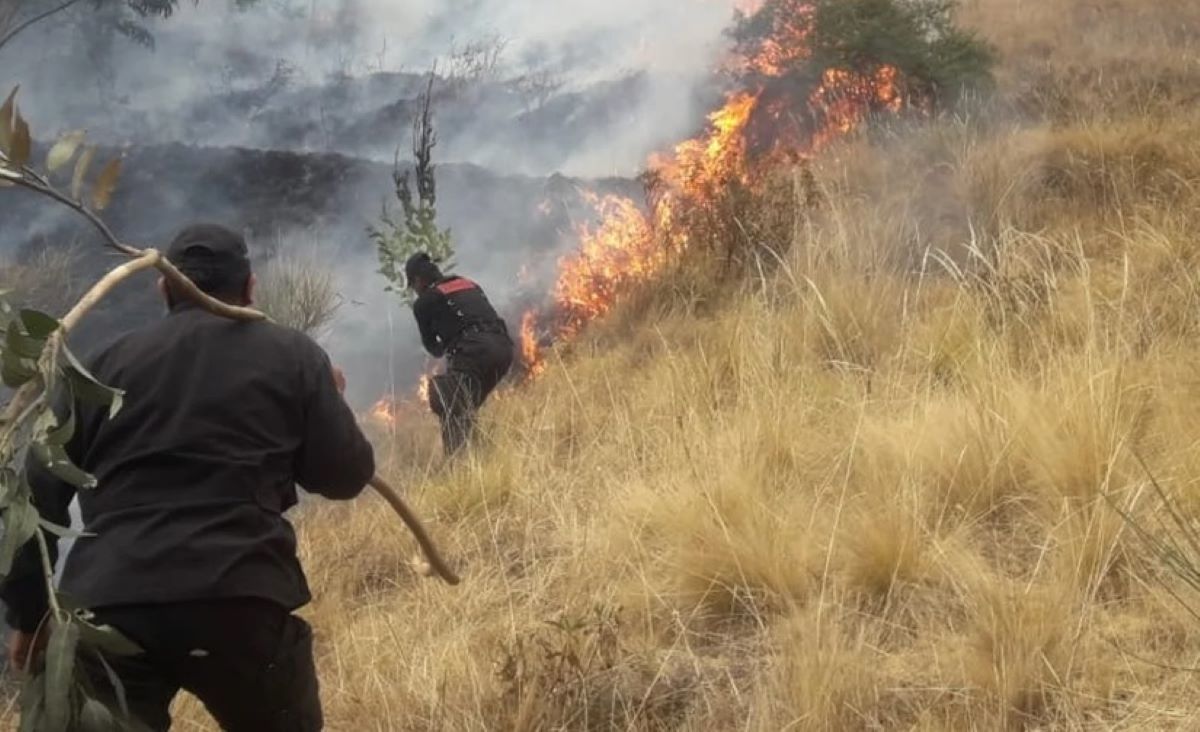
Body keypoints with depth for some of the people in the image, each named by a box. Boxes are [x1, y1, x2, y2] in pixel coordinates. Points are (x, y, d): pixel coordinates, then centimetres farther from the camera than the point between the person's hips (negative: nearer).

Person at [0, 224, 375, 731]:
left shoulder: (111, 363, 16)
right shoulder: (291, 354, 10)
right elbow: (345, 475, 10)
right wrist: (328, 401, 30)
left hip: (106, 607, 1)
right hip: (239, 601, -1)